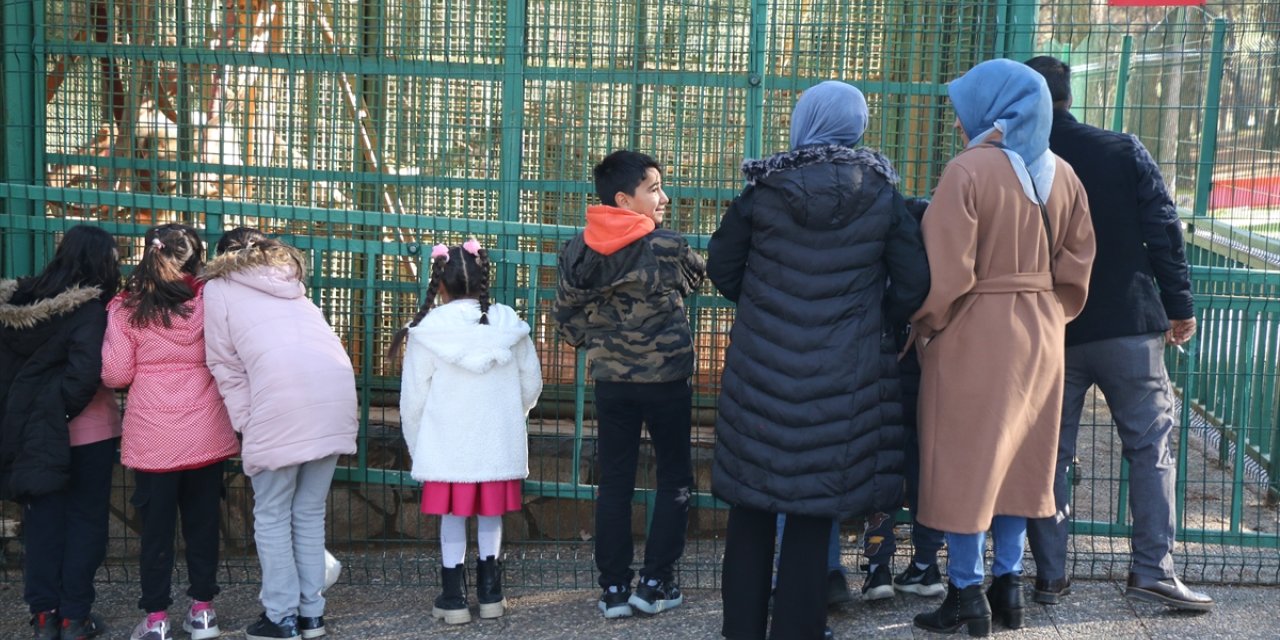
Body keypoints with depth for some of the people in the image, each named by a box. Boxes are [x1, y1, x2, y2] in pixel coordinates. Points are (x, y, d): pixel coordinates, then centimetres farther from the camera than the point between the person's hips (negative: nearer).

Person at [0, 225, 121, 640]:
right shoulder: (89, 310, -15)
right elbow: (85, 374, -24)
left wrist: (37, 413, 10)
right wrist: (63, 412, -9)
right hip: (86, 432, -5)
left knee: (42, 519, 13)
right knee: (85, 520, 7)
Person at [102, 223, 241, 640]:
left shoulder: (126, 308, -4)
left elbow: (116, 374, -4)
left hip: (152, 436, -1)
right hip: (204, 430, 1)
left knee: (156, 525, 7)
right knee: (202, 520, 12)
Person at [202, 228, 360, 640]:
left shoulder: (218, 286, 17)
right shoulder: (291, 284, 32)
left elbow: (225, 365, 9)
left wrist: (245, 422, 9)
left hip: (282, 398, -5)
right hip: (336, 388, 5)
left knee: (272, 517, 7)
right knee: (310, 513, 15)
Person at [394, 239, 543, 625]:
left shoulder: (427, 332, -10)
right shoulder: (509, 325, -2)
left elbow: (412, 401, -5)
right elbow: (531, 384, 8)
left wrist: (417, 448, 9)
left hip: (448, 448, -2)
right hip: (499, 446, 2)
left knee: (453, 519, 8)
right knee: (491, 517, 14)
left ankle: (453, 599, 12)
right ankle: (490, 595, 21)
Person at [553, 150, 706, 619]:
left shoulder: (577, 252, -3)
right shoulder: (668, 248, -14)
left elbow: (566, 319, 2)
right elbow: (698, 276, 6)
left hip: (610, 382, 4)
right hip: (666, 380, -3)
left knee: (614, 483, 10)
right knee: (674, 479, 12)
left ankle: (614, 589, 12)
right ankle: (655, 584, 12)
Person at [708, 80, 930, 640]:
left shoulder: (763, 188, -5)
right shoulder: (882, 195, -4)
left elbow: (722, 267, 2)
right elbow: (913, 284, -2)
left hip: (761, 367, 0)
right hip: (841, 375, 0)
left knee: (752, 500, 12)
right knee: (814, 507, 7)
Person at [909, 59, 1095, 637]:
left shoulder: (968, 170, -15)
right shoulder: (1061, 174, 5)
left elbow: (948, 270, -18)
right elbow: (1076, 265, 7)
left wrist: (924, 325, -5)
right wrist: (1049, 318, 17)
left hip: (975, 331, -6)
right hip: (1040, 331, 6)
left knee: (964, 458, 3)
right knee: (1017, 455, 15)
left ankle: (967, 594, 8)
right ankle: (1008, 584, 20)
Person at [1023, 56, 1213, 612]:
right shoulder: (1124, 151, -3)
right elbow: (1163, 232, -5)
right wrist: (1179, 307, 3)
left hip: (1048, 333, 1)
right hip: (1128, 326, -1)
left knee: (1048, 453, 8)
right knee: (1151, 447, 8)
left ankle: (1050, 575, 10)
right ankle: (1152, 569, 4)